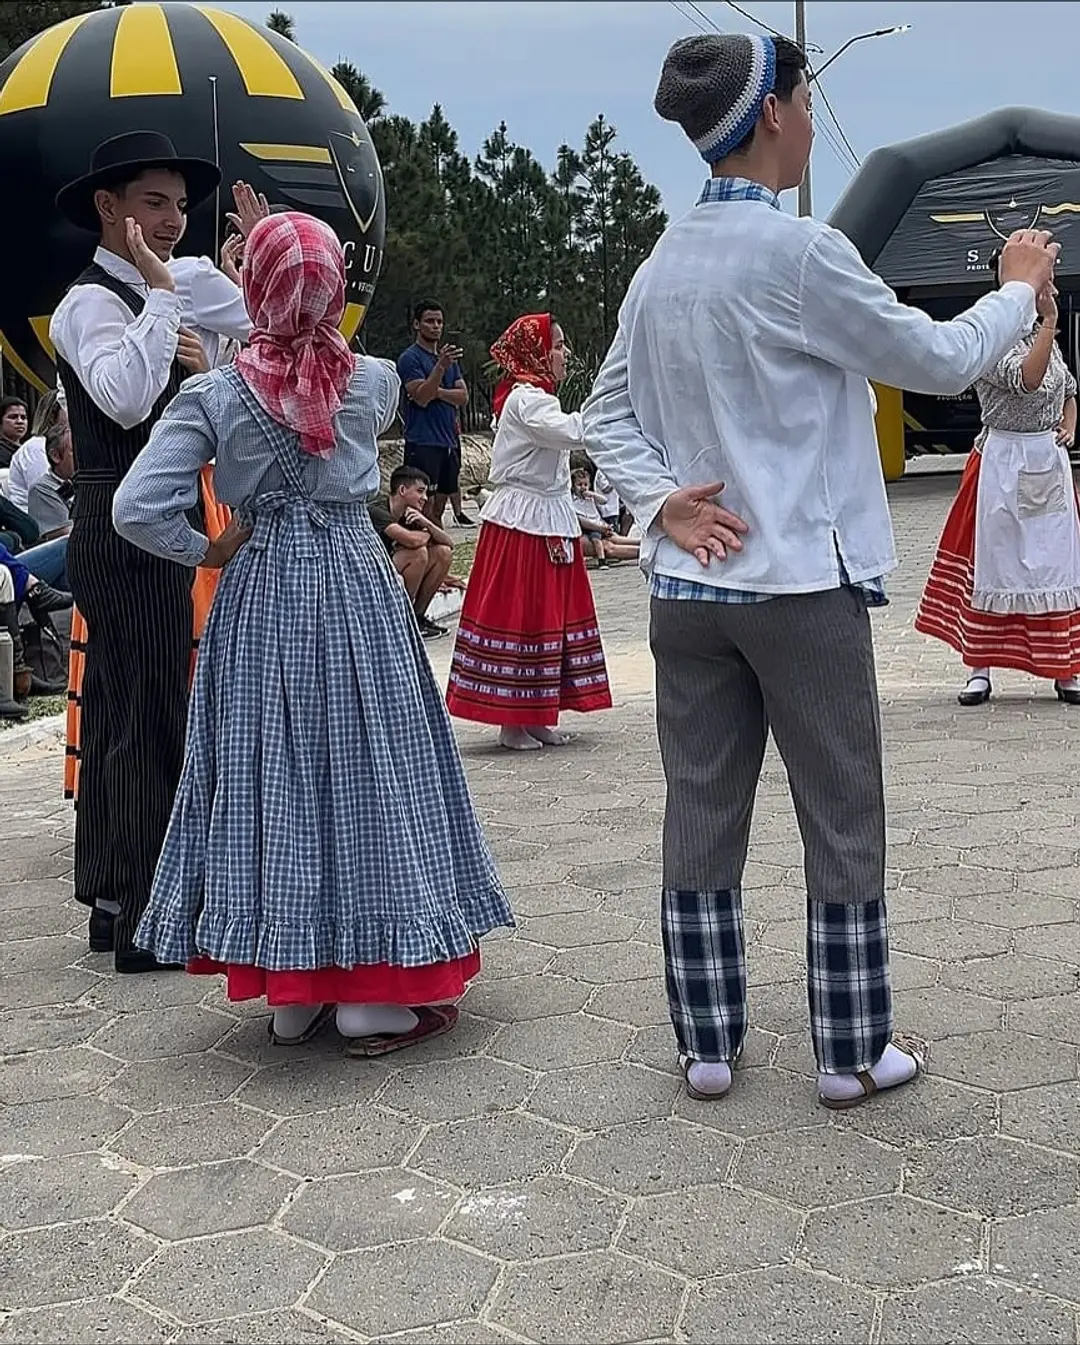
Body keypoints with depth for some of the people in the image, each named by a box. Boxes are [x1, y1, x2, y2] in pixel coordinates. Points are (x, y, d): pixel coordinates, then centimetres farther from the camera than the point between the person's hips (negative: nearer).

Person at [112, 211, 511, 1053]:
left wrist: (207, 553, 0)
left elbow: (139, 509, -15)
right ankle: (377, 994, 9)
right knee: (368, 769, 6)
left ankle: (293, 991, 17)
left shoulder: (214, 395, -8)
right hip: (358, 593, 0)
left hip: (259, 601, 0)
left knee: (272, 772, 9)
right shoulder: (375, 382, -4)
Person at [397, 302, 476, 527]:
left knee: (440, 504, 9)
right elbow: (421, 397, -17)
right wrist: (441, 366, -28)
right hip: (423, 443, -7)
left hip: (448, 440, 7)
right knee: (426, 504, -11)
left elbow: (463, 397, 8)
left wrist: (437, 392, -10)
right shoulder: (410, 358, -4)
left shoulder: (449, 358, 18)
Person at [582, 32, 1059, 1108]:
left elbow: (606, 416, 12)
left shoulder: (661, 264, 7)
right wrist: (1020, 288, 11)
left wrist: (663, 499, -1)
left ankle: (707, 1047, 18)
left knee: (702, 814, 10)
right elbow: (941, 360, -6)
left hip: (687, 588, 6)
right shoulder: (797, 253, -14)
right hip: (803, 583, -6)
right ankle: (852, 1055, 14)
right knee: (842, 822, 6)